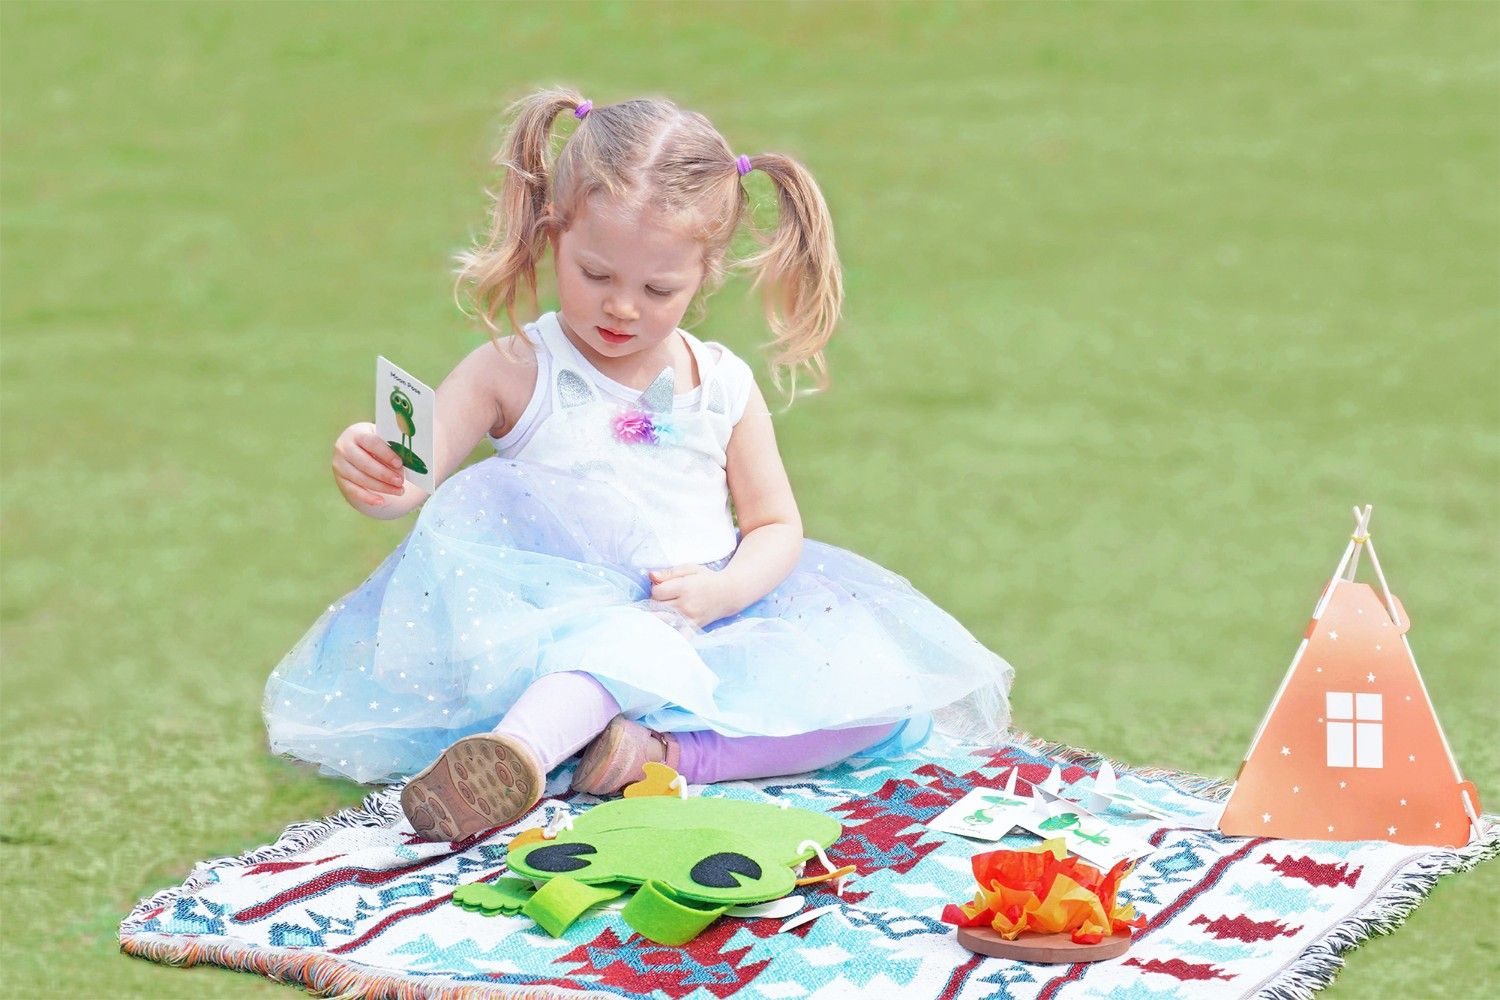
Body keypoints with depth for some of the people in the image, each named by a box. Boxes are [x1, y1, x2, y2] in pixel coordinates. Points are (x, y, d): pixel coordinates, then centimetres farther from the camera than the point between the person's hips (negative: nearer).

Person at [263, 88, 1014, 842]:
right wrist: (374, 480, -32)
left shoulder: (724, 387, 11)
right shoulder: (513, 374, 2)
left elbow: (776, 526, 14)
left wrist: (724, 589, -9)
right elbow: (414, 477, -6)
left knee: (880, 690, -21)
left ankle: (668, 751, -34)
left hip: (706, 630, 4)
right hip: (564, 627, -4)